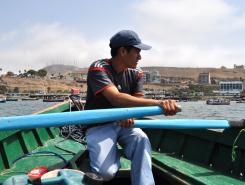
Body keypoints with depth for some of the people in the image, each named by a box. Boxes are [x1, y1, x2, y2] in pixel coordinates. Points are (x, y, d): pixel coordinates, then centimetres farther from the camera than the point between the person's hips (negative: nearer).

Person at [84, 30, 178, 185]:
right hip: (99, 126, -3)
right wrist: (157, 103, -47)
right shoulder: (98, 68, -19)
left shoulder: (136, 74, 2)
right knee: (106, 172, -23)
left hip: (124, 123, 4)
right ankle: (114, 152, 9)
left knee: (142, 140, -30)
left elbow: (137, 101, -6)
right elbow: (116, 98, -36)